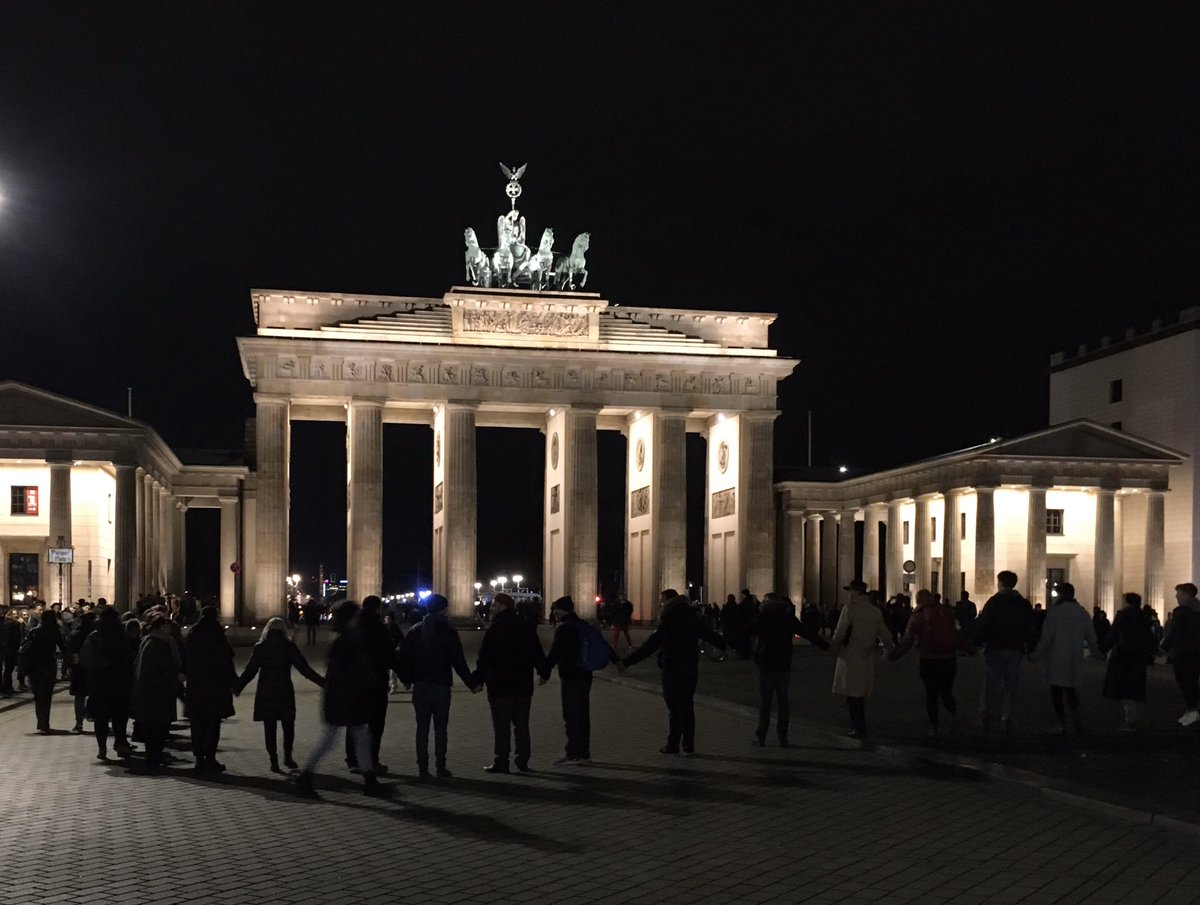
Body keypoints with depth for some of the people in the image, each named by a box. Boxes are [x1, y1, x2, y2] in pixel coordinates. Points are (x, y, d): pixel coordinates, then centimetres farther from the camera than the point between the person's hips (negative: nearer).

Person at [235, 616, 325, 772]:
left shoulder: (260, 648, 2)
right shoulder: (289, 647, -3)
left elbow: (249, 671, 4)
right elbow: (304, 669, -4)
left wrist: (237, 688, 17)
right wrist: (323, 683, 1)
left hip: (265, 693, 2)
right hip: (285, 692, -1)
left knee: (269, 728, 7)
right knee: (288, 726, 12)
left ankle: (273, 761, 6)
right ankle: (287, 756, 9)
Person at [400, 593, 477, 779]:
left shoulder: (415, 631, 3)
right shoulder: (448, 631, -6)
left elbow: (406, 658, 5)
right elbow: (458, 661, -7)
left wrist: (407, 679, 19)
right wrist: (471, 683, 0)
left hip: (420, 686, 3)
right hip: (441, 686, -2)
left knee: (422, 727, 7)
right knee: (440, 727, 3)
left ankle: (422, 767, 6)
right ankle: (441, 767, 1)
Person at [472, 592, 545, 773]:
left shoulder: (495, 629, -11)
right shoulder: (526, 627, 9)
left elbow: (484, 658, -12)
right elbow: (537, 653, 13)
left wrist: (477, 680, -6)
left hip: (500, 685, -6)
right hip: (523, 684, 6)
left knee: (501, 727, -2)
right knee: (521, 725, 12)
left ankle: (501, 762, -2)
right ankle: (523, 761, 11)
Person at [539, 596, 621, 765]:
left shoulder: (564, 628, -12)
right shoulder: (583, 626, 15)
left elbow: (554, 654, -20)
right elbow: (602, 644, 24)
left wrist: (544, 673, -20)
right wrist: (616, 660, 36)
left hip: (571, 678, -9)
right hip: (585, 675, 9)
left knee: (571, 717, -5)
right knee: (582, 716, 13)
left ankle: (573, 754, -4)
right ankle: (584, 753, 19)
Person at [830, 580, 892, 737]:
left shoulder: (849, 609, -12)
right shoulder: (875, 611, 6)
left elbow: (840, 633, -12)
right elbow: (884, 634, 12)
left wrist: (833, 647, 6)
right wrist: (889, 649, 29)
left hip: (850, 656, -6)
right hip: (867, 658, 6)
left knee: (852, 693, 2)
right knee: (860, 693, 17)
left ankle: (859, 727, 1)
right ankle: (858, 726, 23)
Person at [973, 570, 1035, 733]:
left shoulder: (993, 602, -6)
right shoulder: (1024, 604, 6)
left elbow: (983, 625, -9)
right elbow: (1030, 629, 7)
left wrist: (976, 643, -1)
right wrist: (1030, 649, 11)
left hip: (995, 648, -3)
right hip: (1016, 649, 3)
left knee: (991, 682, 3)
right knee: (1011, 684, 7)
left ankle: (987, 715, -3)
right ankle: (1007, 717, 3)